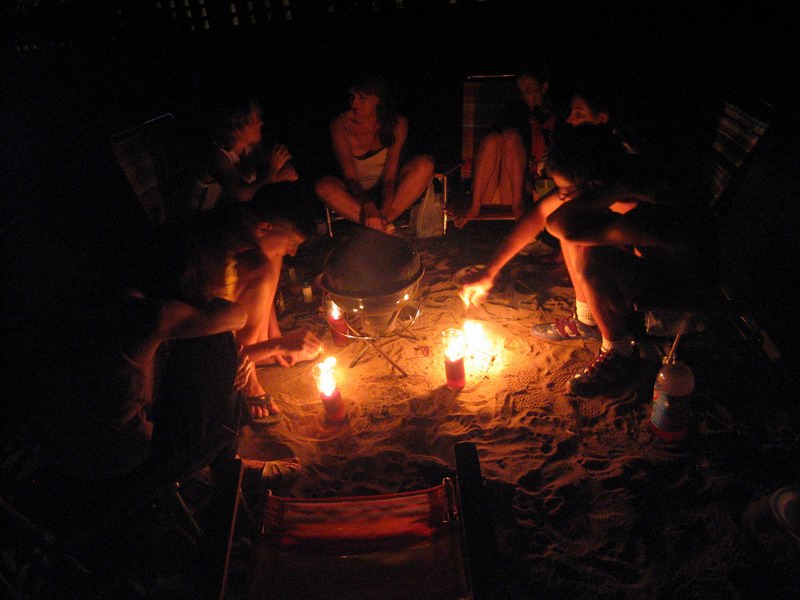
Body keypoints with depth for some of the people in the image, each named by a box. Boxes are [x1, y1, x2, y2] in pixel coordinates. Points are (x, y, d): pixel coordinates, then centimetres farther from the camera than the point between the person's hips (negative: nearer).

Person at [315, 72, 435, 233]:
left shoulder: (397, 124, -11)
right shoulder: (340, 125, -12)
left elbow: (390, 175, -19)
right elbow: (349, 176, -18)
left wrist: (383, 212, -35)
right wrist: (367, 205, -38)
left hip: (389, 191, 1)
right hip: (357, 192, 0)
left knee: (425, 164, -27)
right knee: (324, 186, -33)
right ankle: (384, 229, -32)